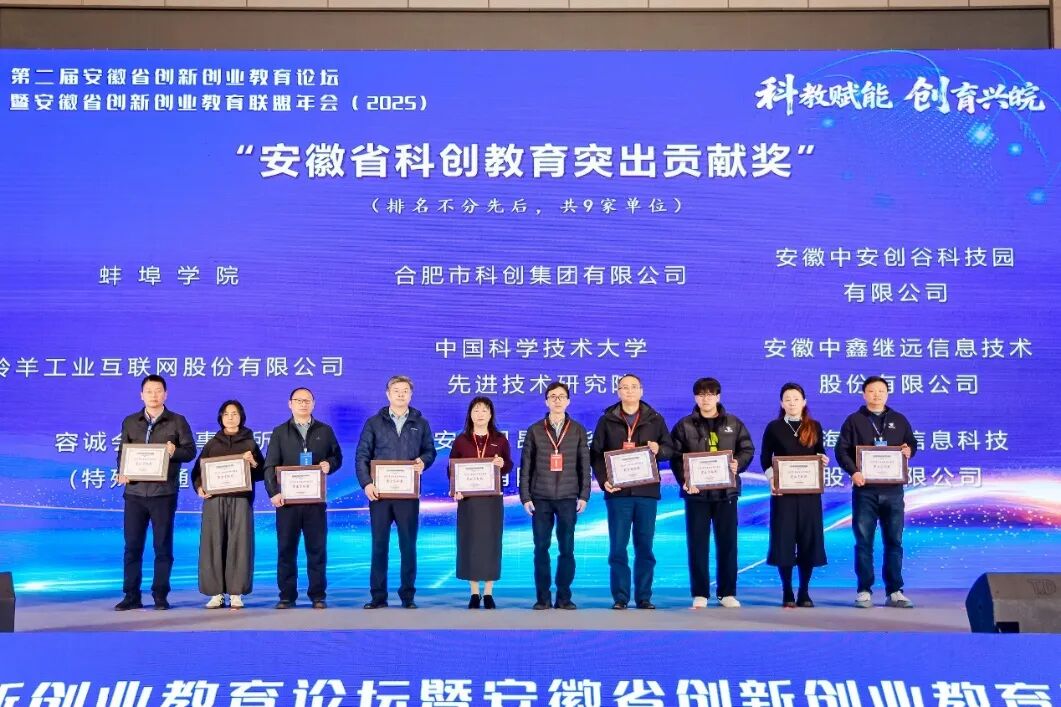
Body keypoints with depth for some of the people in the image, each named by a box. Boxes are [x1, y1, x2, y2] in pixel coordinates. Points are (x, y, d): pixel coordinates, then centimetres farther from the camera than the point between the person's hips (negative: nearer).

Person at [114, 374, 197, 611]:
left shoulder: (177, 421, 5)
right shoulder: (130, 422, 13)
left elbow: (190, 450, 1)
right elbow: (122, 452, 12)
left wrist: (174, 452, -19)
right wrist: (121, 473, -5)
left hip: (164, 492, -2)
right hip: (135, 491, 2)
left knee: (163, 545, 1)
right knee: (132, 545, 3)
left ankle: (160, 595, 8)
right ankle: (131, 596, 9)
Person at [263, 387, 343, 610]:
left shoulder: (325, 431, 12)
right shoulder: (280, 432, 8)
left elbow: (337, 457, 14)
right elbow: (270, 466, 2)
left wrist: (329, 464, -10)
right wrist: (273, 492, -12)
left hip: (316, 499, 0)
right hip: (287, 499, 0)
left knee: (317, 549, 2)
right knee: (286, 549, 2)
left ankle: (318, 596, 8)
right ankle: (287, 596, 8)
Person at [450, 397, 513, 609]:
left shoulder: (500, 440, 4)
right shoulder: (461, 440, 3)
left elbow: (509, 465, 6)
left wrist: (502, 464, -17)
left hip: (492, 498, 0)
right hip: (468, 498, 0)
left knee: (491, 542, 2)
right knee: (469, 542, 1)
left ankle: (488, 593, 10)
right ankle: (474, 593, 10)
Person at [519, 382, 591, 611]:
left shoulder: (578, 430, 7)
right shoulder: (535, 430, 6)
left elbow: (584, 465, 6)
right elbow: (525, 466, 4)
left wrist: (584, 495, 0)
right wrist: (525, 497, -2)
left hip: (568, 498, 0)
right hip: (541, 498, 0)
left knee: (567, 549, 1)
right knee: (541, 549, 1)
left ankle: (564, 597, 8)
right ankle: (543, 597, 8)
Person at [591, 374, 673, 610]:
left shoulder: (655, 419, 9)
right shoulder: (607, 420, 7)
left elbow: (670, 448, 10)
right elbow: (596, 454, 4)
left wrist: (659, 449, -13)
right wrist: (603, 480, -11)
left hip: (647, 491, 1)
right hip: (618, 492, -1)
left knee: (645, 547, 5)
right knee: (617, 547, 0)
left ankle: (644, 597, 11)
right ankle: (620, 597, 6)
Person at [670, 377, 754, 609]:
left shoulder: (734, 423, 7)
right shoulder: (684, 425, 3)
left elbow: (748, 449, 8)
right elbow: (675, 457, -1)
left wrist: (738, 464, -12)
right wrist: (684, 480, -16)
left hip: (726, 491, 1)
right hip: (697, 492, -1)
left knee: (727, 542, 5)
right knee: (697, 543, 2)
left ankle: (727, 592, 15)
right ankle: (700, 594, 10)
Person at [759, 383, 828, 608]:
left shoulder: (814, 426, 9)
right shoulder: (774, 427, 3)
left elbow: (820, 453, 16)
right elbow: (765, 458, 4)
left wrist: (823, 459, -7)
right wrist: (772, 480, -11)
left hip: (810, 490, 2)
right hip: (783, 491, -2)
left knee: (809, 540, 1)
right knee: (783, 540, -3)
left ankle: (804, 592, 11)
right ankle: (787, 593, 5)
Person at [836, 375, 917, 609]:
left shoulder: (899, 420, 13)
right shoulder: (854, 420, 4)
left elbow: (912, 443, 20)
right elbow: (841, 450, -2)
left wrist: (909, 450, -5)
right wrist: (853, 471, -18)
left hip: (893, 490, 2)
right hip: (865, 489, -2)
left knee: (894, 541, 4)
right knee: (864, 542, 0)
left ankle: (895, 591, 10)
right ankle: (864, 590, 5)